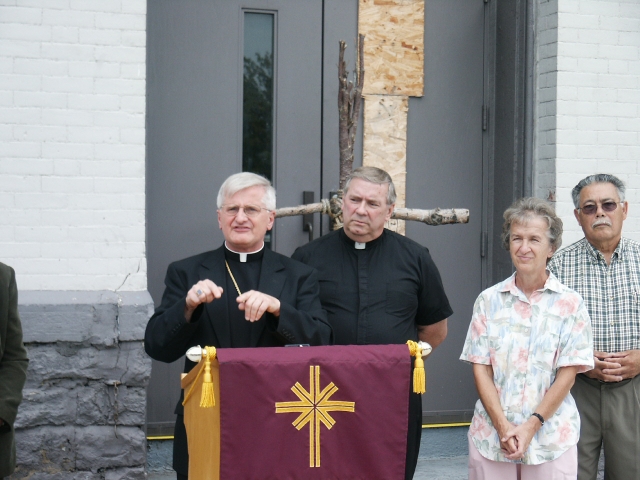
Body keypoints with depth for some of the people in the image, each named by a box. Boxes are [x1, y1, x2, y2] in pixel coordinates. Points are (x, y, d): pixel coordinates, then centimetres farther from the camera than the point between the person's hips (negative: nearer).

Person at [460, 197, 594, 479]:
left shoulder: (570, 305, 0)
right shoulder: (489, 300, 4)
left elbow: (567, 374, -3)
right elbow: (481, 369, 1)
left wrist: (531, 426, -12)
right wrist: (503, 427, -10)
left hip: (550, 439, -1)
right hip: (491, 436, 1)